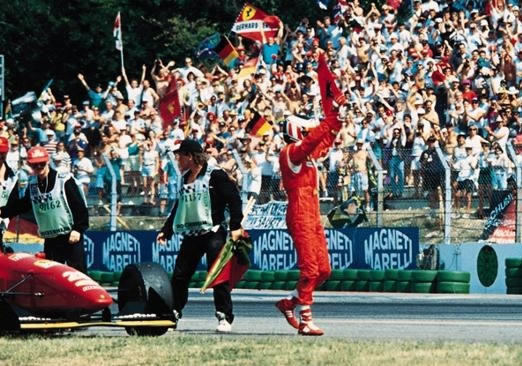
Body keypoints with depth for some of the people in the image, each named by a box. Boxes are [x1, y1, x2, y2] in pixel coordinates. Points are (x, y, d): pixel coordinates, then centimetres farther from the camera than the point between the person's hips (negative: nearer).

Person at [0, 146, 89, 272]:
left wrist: (78, 229, -16)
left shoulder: (64, 180, -10)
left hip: (71, 238, -6)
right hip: (50, 240, 6)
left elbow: (80, 206, -10)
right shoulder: (31, 184, 7)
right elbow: (20, 205, 18)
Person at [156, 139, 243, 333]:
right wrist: (166, 230, 22)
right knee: (179, 276, 4)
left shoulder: (215, 175, -7)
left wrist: (235, 226, -17)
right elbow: (178, 207, 25)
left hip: (213, 233, -7)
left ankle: (224, 317, -6)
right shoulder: (186, 179, 17)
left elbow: (233, 199, -11)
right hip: (191, 235, 7)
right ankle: (172, 314, 15)